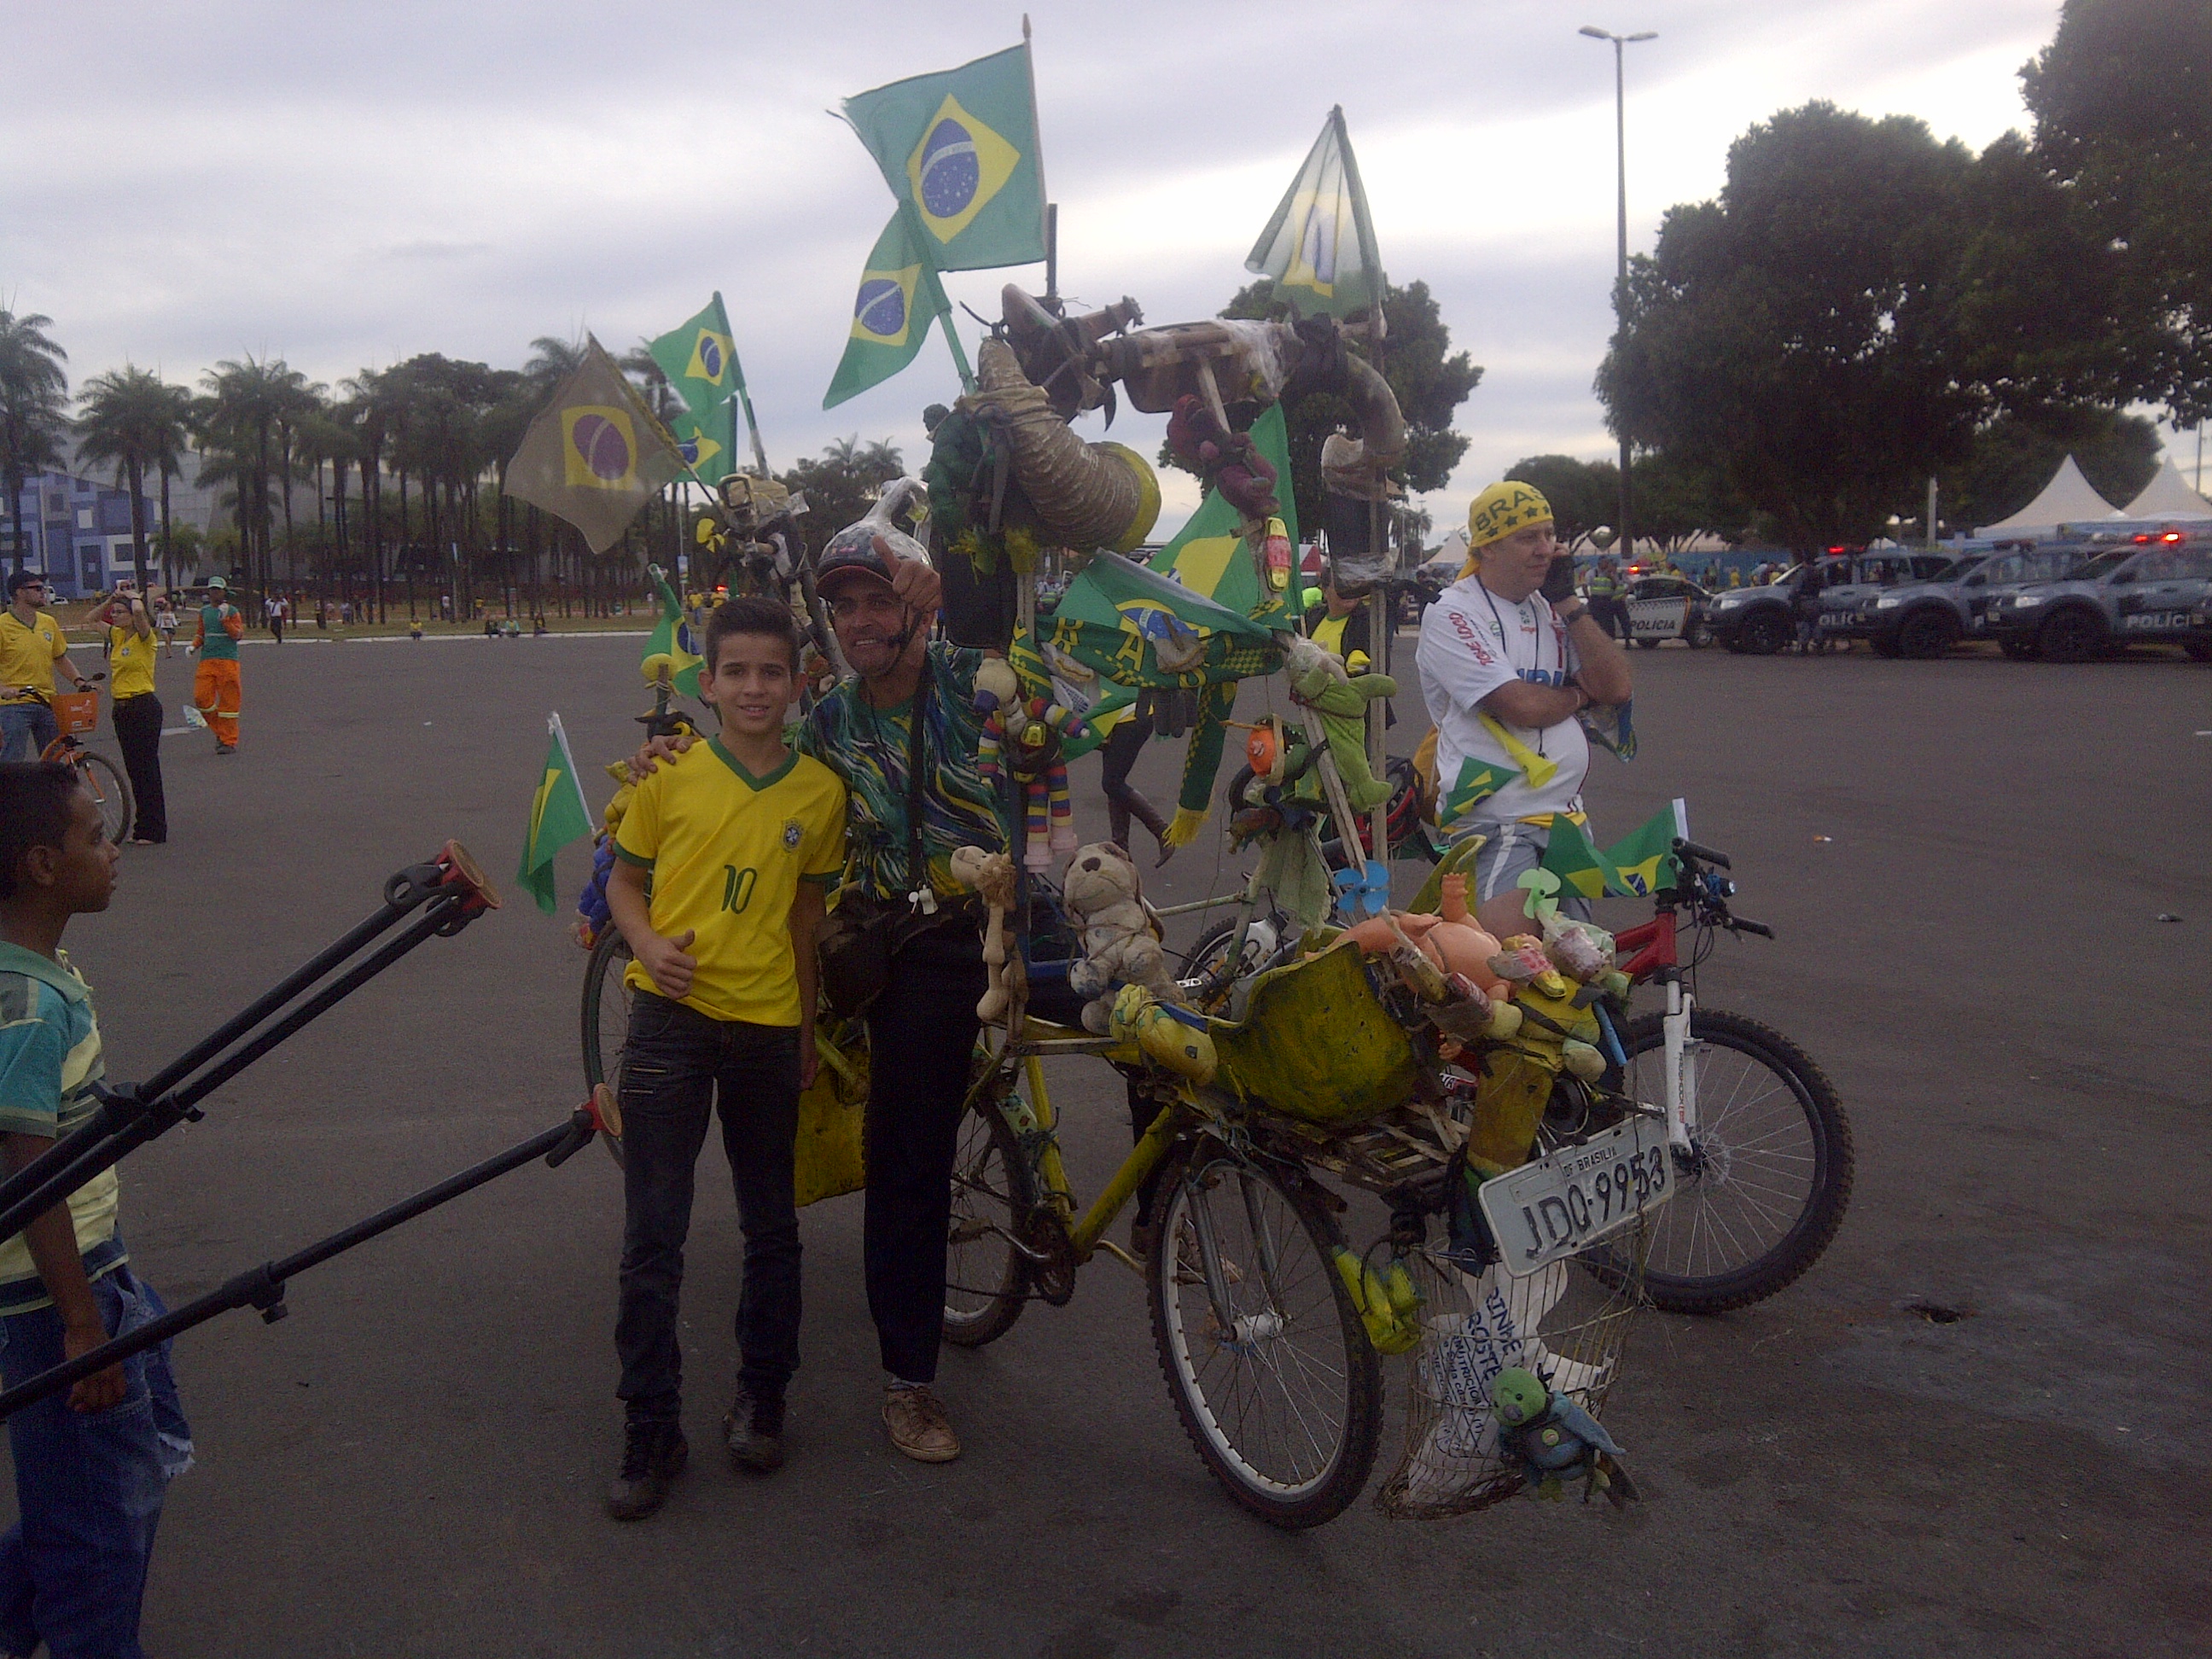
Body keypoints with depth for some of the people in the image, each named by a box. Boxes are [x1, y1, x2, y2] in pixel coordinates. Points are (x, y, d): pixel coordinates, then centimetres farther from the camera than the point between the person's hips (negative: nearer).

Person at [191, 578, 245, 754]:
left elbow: (238, 635, -7)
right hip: (207, 660, 5)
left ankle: (229, 741, 3)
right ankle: (220, 731, 16)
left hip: (228, 660, -5)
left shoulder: (232, 611, 1)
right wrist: (194, 646, 7)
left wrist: (225, 619, -17)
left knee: (228, 701, -3)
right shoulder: (204, 611, 15)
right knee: (202, 697, -4)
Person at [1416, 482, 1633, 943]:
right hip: (1494, 821, -7)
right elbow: (1523, 706, -19)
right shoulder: (1451, 615, -9)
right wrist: (1579, 694, 1)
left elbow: (1615, 687, -1)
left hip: (1565, 814, 7)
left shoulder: (1552, 610, 12)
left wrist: (1568, 601, -3)